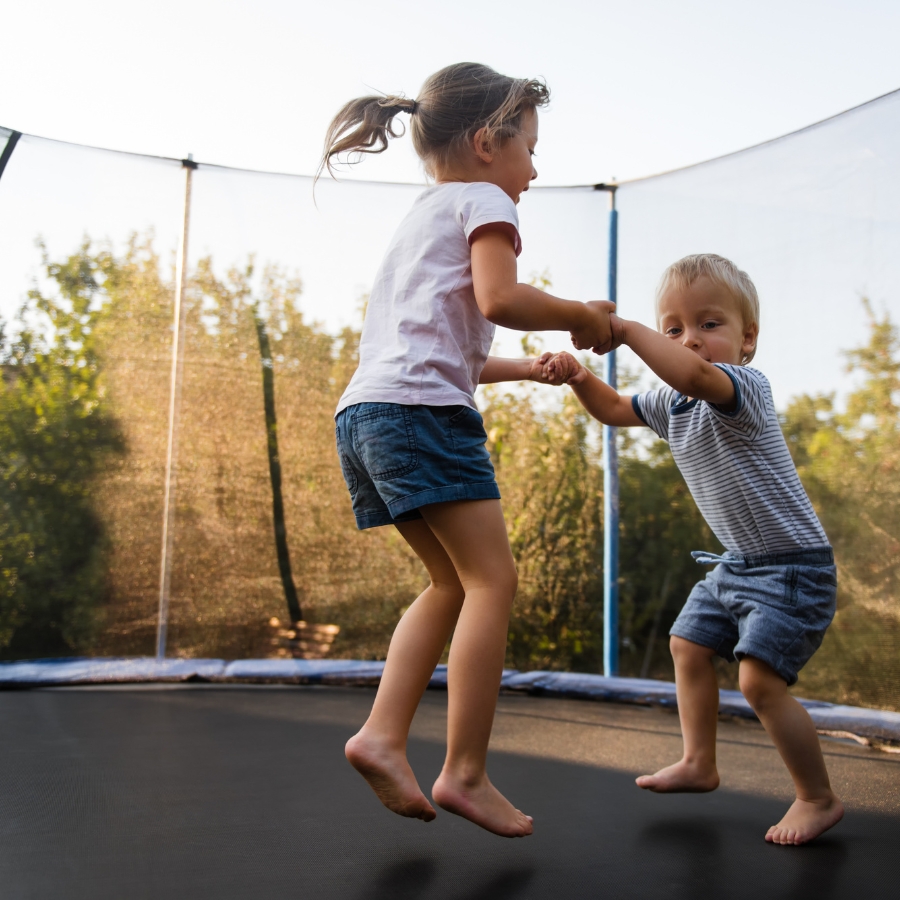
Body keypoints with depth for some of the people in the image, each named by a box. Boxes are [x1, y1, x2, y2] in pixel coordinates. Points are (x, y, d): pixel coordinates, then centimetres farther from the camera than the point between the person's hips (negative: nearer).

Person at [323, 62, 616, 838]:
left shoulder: (420, 218, 32)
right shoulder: (482, 201, 4)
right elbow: (499, 299, -15)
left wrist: (524, 370, 32)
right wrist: (583, 317, 0)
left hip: (364, 412, 9)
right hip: (420, 408, -9)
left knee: (452, 583, 14)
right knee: (493, 578, -6)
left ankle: (383, 735, 5)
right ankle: (465, 772, -5)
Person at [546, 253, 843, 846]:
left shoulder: (745, 387, -23)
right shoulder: (672, 404, 4)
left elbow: (693, 374, -46)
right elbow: (614, 410, 17)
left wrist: (626, 328, -40)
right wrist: (580, 378, -3)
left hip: (793, 563, -10)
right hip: (738, 561, 10)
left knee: (760, 679, -16)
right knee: (690, 645, 17)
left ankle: (819, 798, 5)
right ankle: (699, 764, 34)